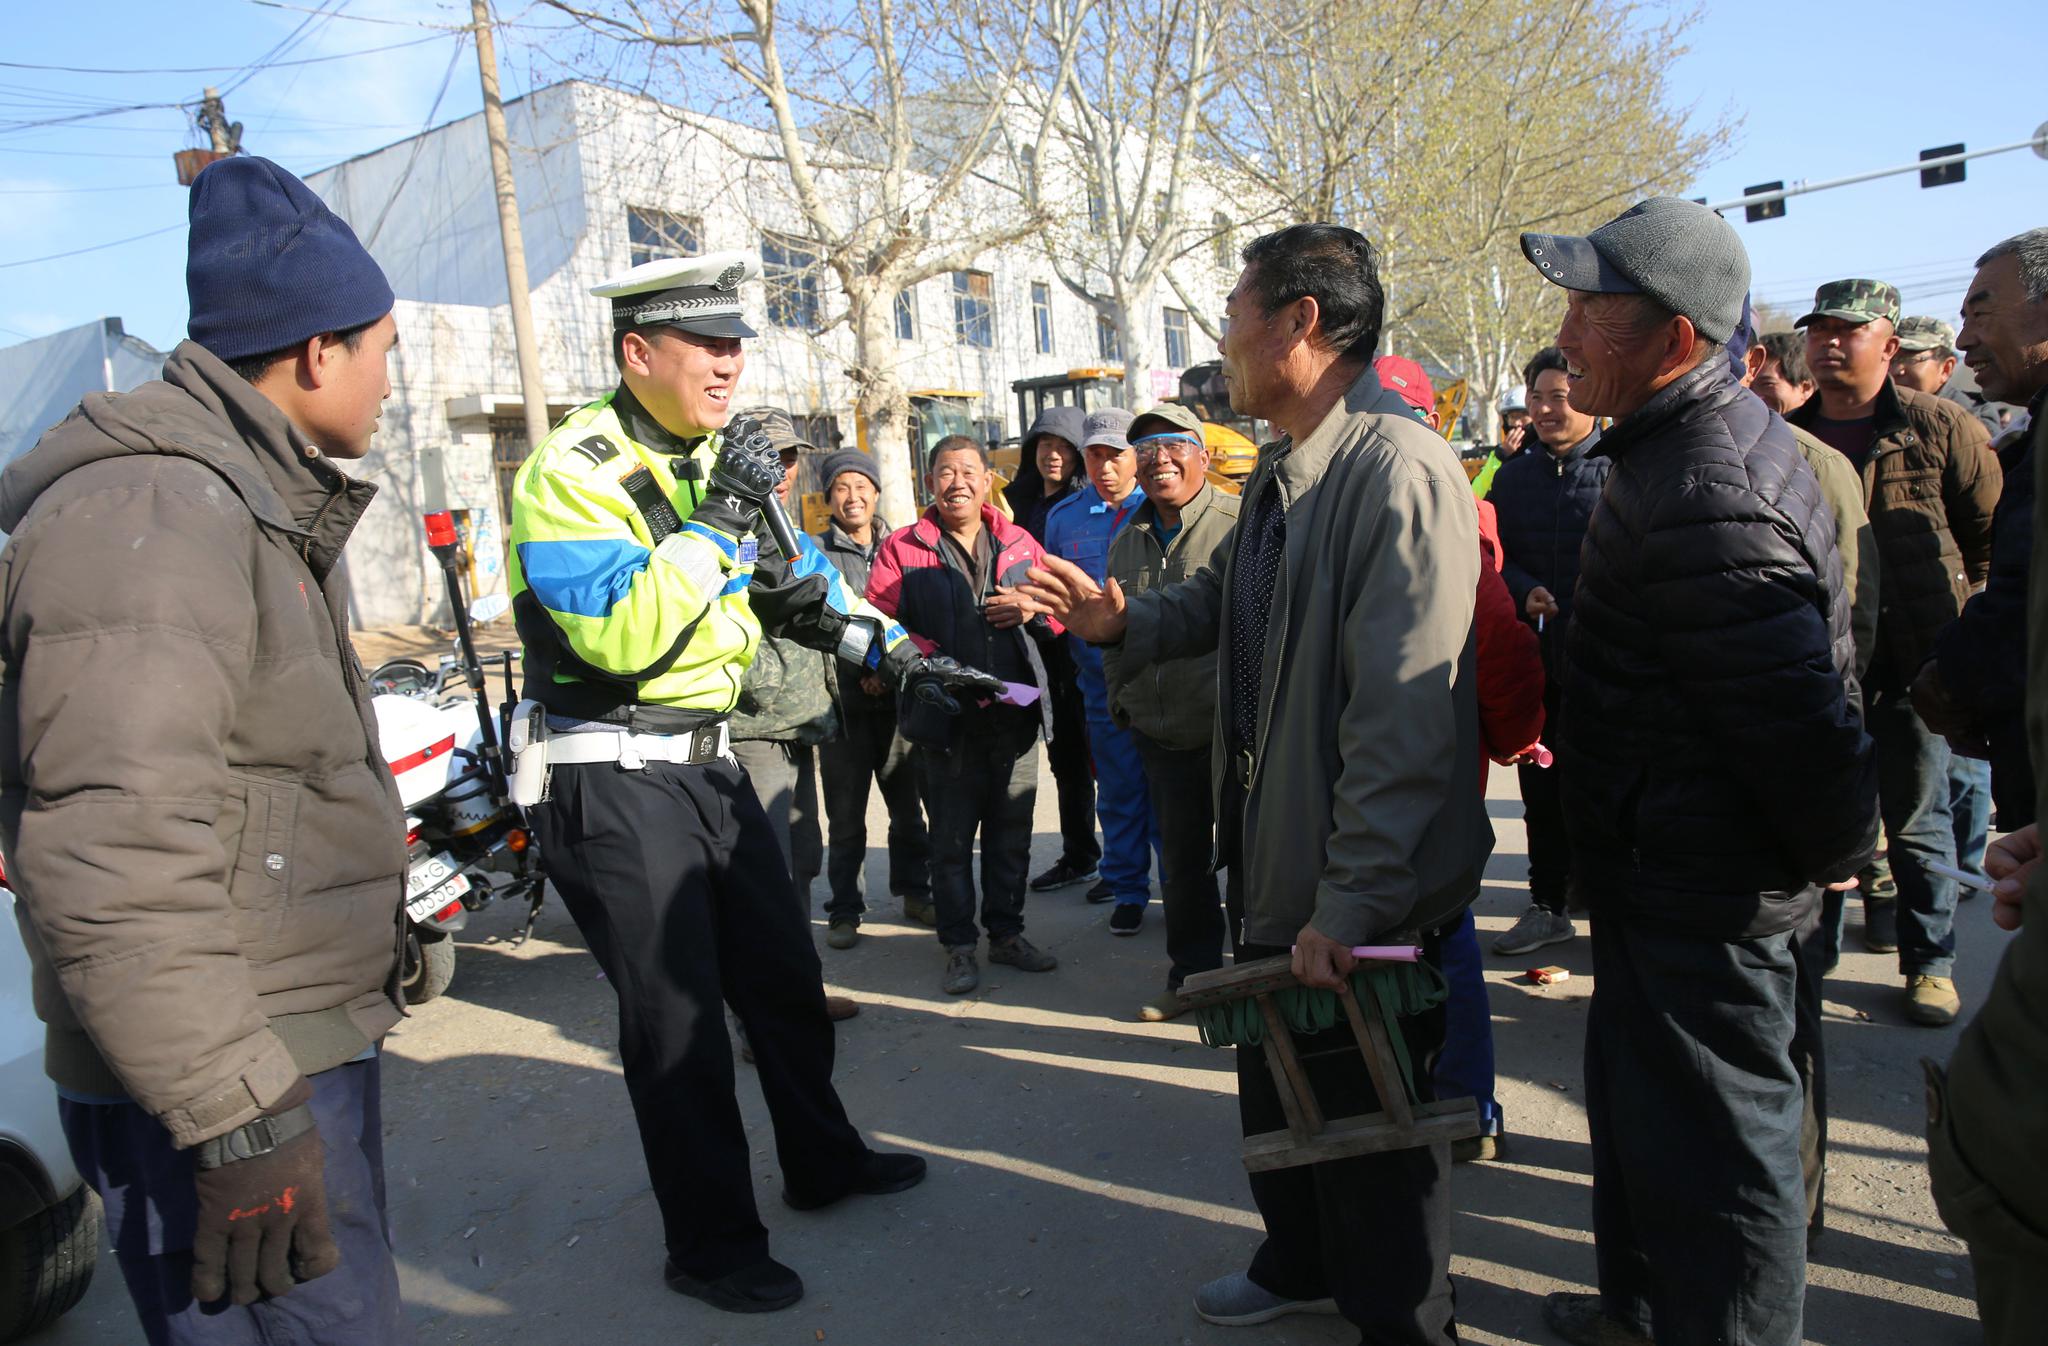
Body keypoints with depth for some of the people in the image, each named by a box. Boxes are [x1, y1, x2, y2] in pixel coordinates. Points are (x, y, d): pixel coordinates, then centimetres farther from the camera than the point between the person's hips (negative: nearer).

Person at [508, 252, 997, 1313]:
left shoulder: (717, 461, 10)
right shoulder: (573, 472, -17)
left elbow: (796, 586, 17)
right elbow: (619, 637, -29)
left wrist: (896, 655, 6)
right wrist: (716, 519, -27)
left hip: (710, 762, 8)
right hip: (613, 783, -8)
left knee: (783, 975, 18)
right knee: (676, 1019, 1)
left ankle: (823, 1160, 39)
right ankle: (710, 1246, 20)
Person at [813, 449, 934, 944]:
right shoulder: (815, 552, 0)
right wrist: (861, 670, -17)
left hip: (899, 695, 2)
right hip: (843, 699, -2)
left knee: (908, 805, 12)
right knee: (846, 815, 4)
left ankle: (914, 892, 29)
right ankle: (845, 911, 16)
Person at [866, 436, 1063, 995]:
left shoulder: (1019, 544, 10)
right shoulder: (901, 549, 0)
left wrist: (1032, 610, -6)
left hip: (1017, 714, 3)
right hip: (947, 720, -3)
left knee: (1012, 835, 12)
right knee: (951, 839, 5)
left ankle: (1007, 933, 27)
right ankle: (959, 947, 18)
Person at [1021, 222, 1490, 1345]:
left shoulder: (1399, 470, -24)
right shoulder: (1279, 470, 8)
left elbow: (1405, 716, -28)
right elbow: (1221, 601, 22)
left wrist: (1350, 903, -27)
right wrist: (1124, 620, 3)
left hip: (1363, 890, -9)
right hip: (1272, 852, 10)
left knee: (1368, 1116, 10)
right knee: (1272, 1077, 25)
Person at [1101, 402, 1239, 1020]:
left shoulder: (1241, 523, -10)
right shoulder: (1126, 541, 11)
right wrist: (1120, 700, 16)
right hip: (1161, 737, 6)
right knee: (1180, 862, 17)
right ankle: (1190, 974, 33)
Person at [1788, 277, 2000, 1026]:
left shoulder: (1937, 427, -2)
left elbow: (1995, 534, 2)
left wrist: (1963, 619, -1)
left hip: (1910, 660, -2)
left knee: (1917, 817, 7)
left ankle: (1929, 962, 21)